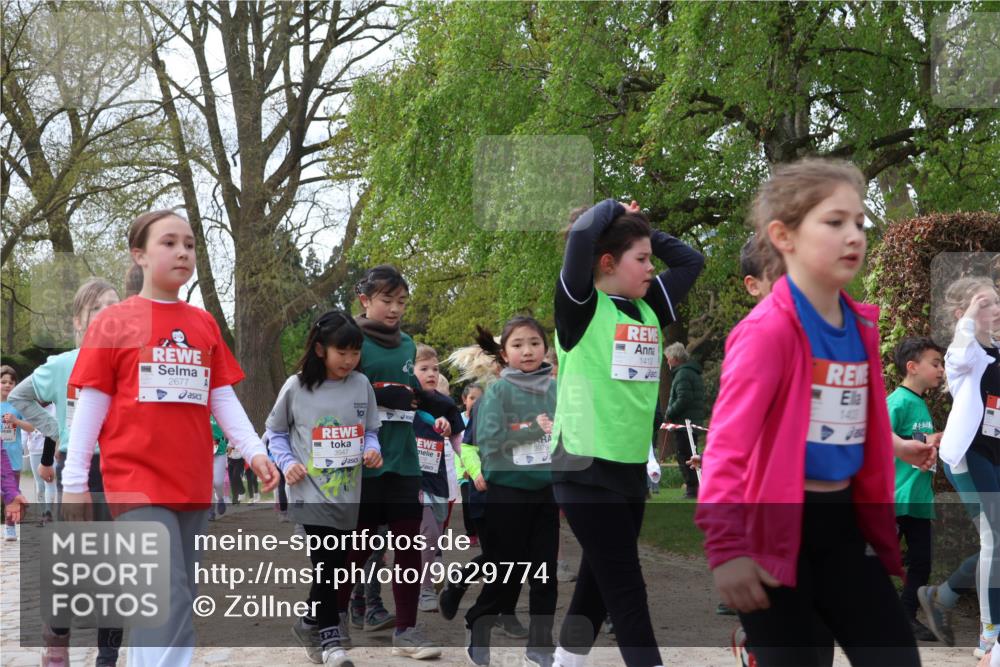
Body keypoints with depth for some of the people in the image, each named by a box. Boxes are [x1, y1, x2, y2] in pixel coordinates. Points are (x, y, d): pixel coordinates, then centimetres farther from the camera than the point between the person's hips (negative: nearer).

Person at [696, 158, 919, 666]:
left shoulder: (861, 325, 8)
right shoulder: (768, 330, -16)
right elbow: (727, 442, -23)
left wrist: (882, 527, 19)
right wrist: (727, 547, -30)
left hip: (843, 523, 8)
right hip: (776, 527, -7)